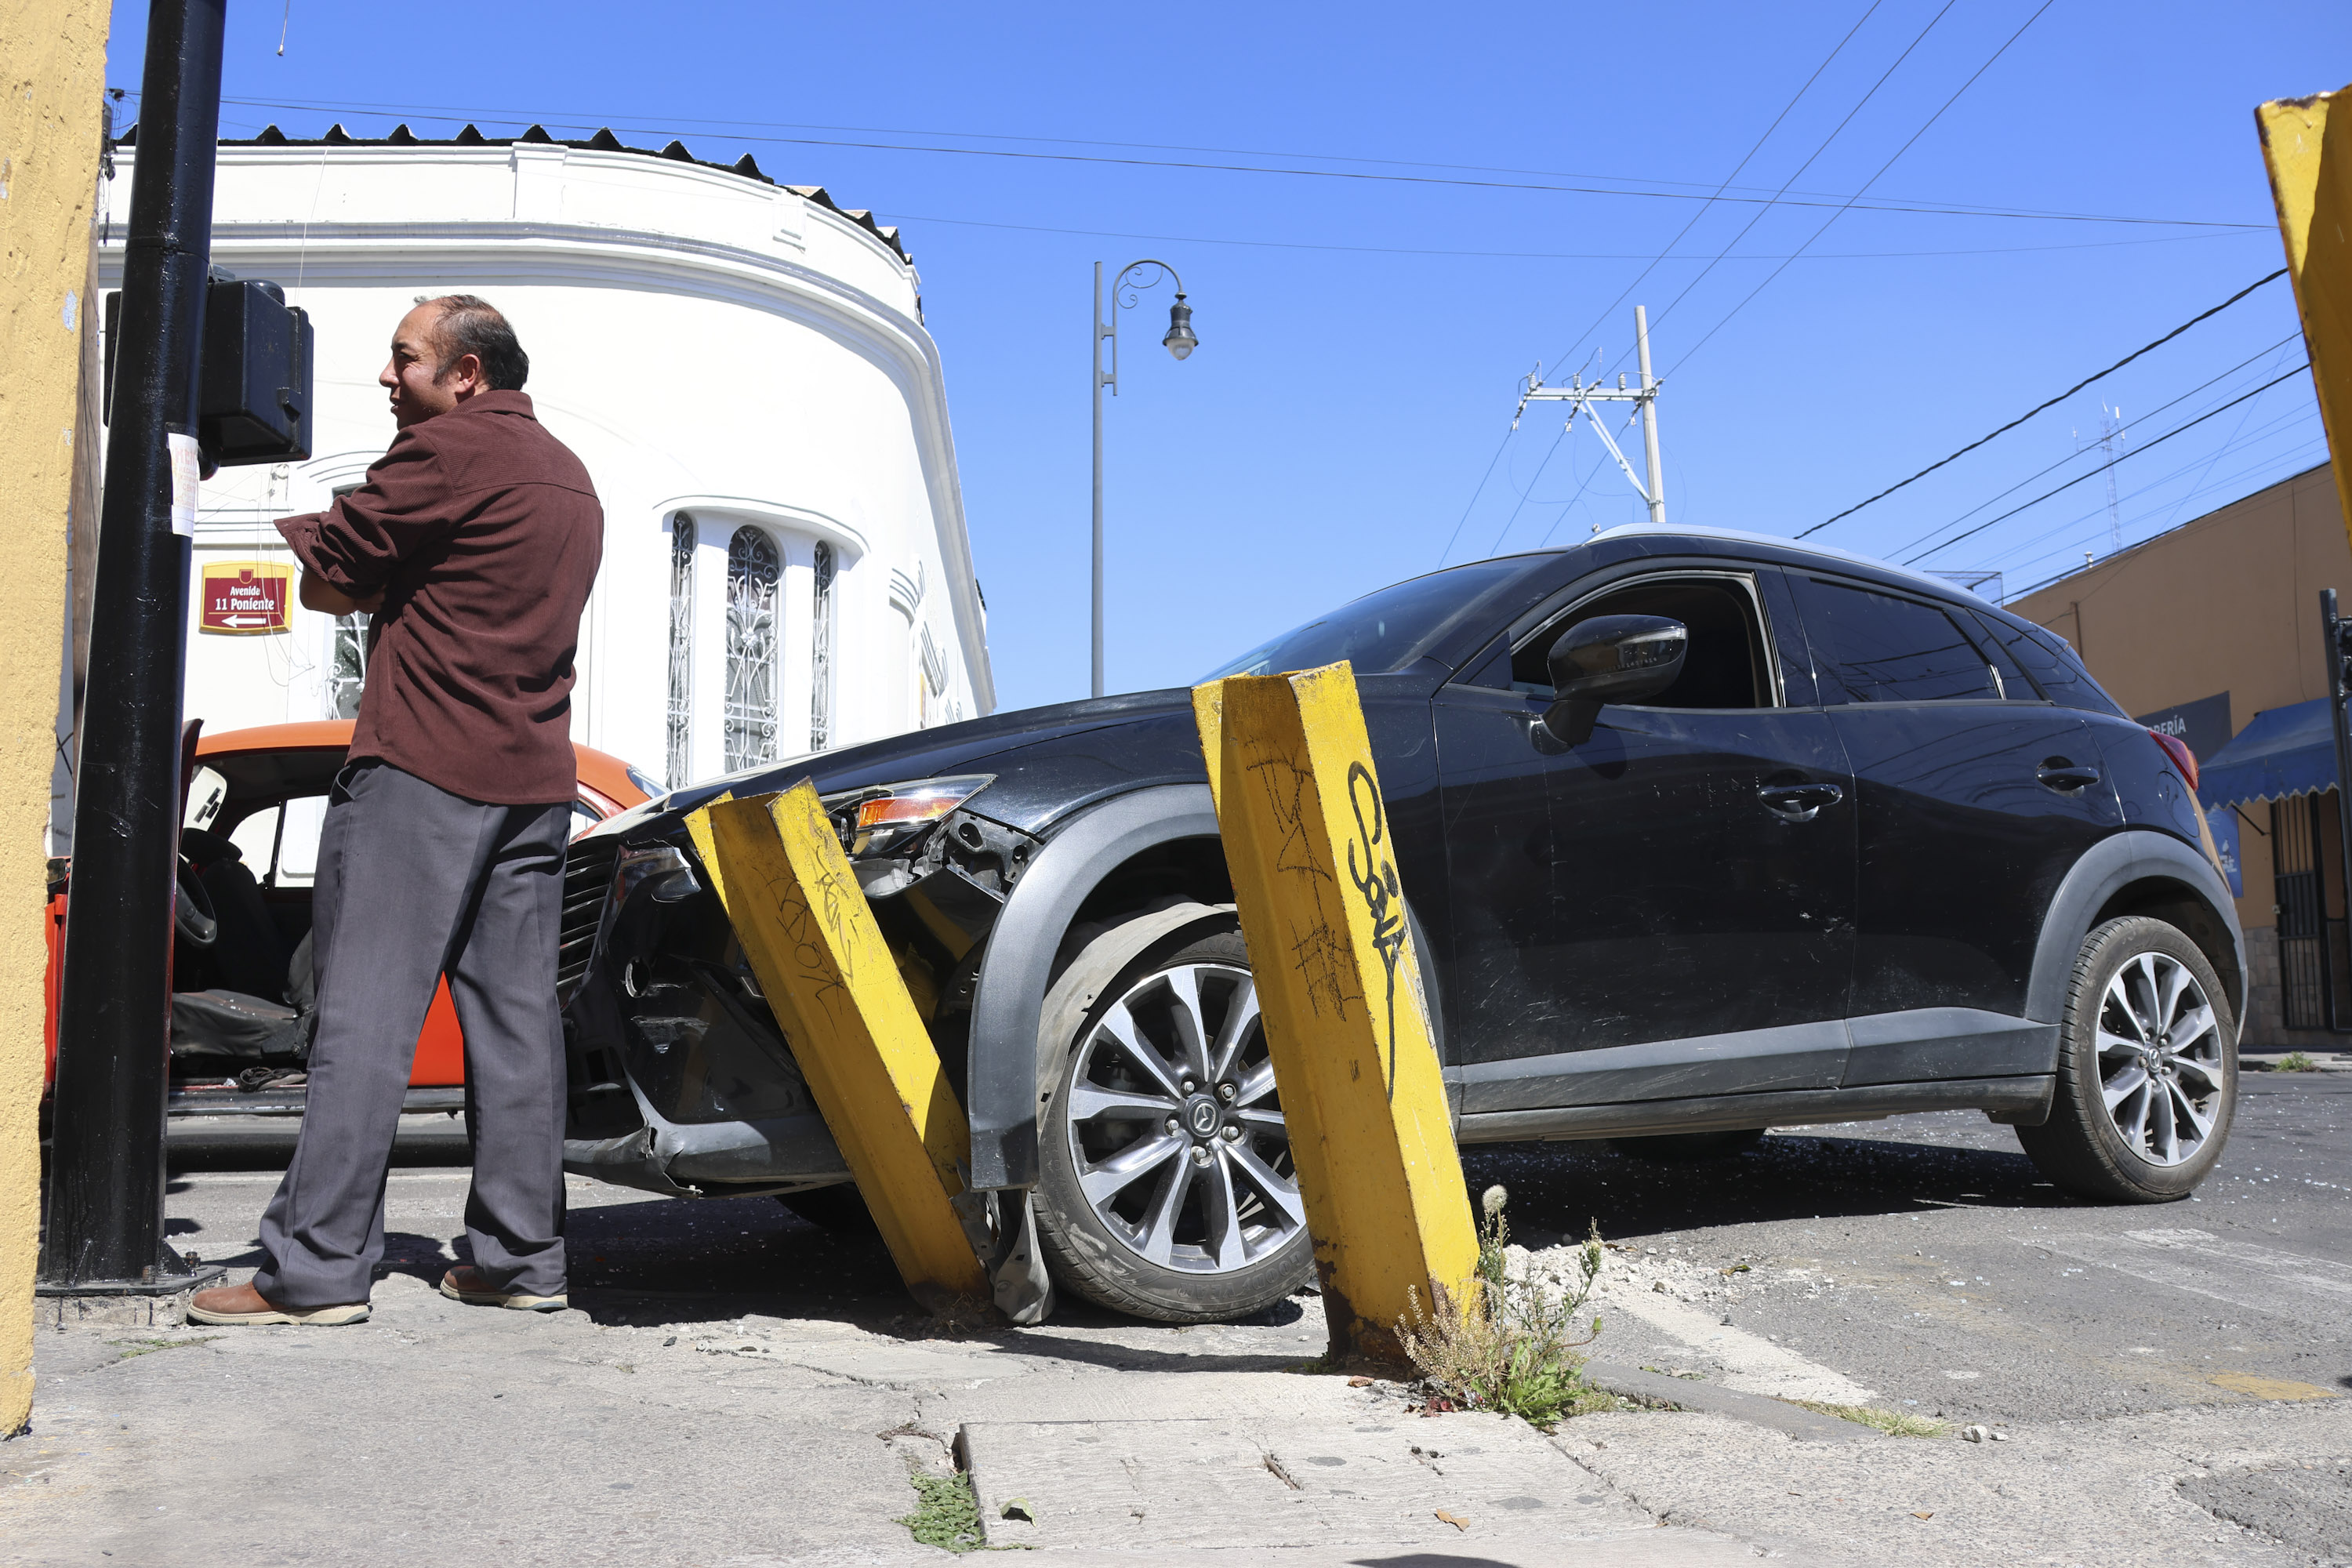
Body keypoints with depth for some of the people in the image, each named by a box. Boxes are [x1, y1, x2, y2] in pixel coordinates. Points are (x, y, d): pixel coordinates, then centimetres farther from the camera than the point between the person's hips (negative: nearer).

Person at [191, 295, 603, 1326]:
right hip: (535, 777, 8)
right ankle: (520, 1257, 7)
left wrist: (352, 579, 14)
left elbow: (323, 580, -4)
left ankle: (316, 1268, -8)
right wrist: (384, 589, 13)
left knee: (366, 1015, -8)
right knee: (514, 1018, 6)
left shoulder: (448, 447, -6)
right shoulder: (571, 479, 21)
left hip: (422, 766, -8)